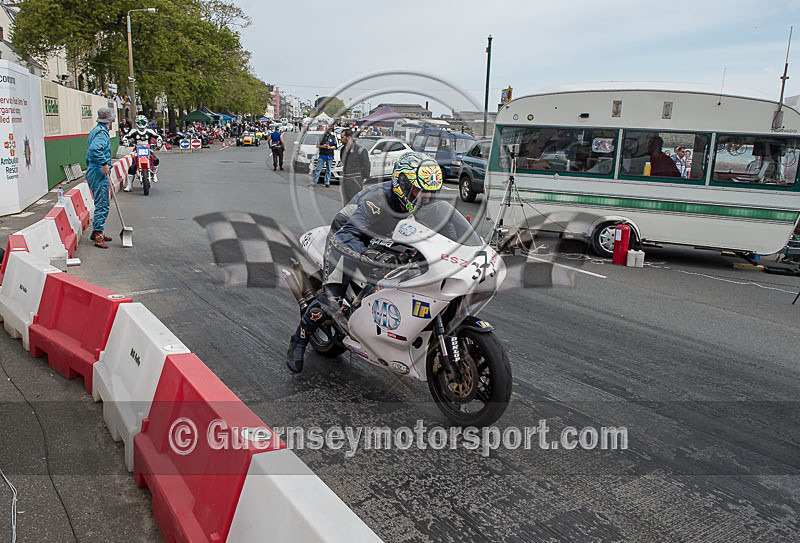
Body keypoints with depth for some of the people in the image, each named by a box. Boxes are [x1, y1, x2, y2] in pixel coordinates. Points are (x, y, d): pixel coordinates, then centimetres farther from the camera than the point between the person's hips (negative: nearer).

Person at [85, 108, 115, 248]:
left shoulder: (96, 130, 18)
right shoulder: (101, 132, -14)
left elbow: (91, 150, 25)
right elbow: (95, 149, -31)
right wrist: (104, 164, -26)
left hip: (93, 172, 10)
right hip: (98, 173, -10)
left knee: (102, 204, 18)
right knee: (101, 205, -8)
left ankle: (97, 232, 27)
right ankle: (98, 236, -6)